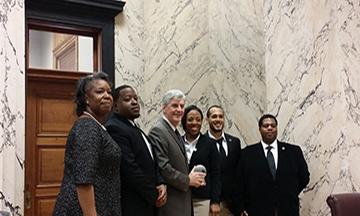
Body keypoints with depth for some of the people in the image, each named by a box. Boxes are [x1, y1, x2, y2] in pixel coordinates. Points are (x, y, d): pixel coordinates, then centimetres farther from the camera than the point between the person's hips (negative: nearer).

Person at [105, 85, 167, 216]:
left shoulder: (134, 128, 15)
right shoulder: (114, 128, -15)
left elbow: (150, 161, 16)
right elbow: (130, 168, -21)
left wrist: (160, 184, -1)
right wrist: (154, 196, -12)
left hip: (146, 204, 9)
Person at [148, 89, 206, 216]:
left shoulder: (176, 133, 15)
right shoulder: (157, 131, -15)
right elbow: (162, 167, -23)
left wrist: (193, 177, 4)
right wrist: (188, 180, -13)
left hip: (182, 200, 9)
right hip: (169, 204, -9)